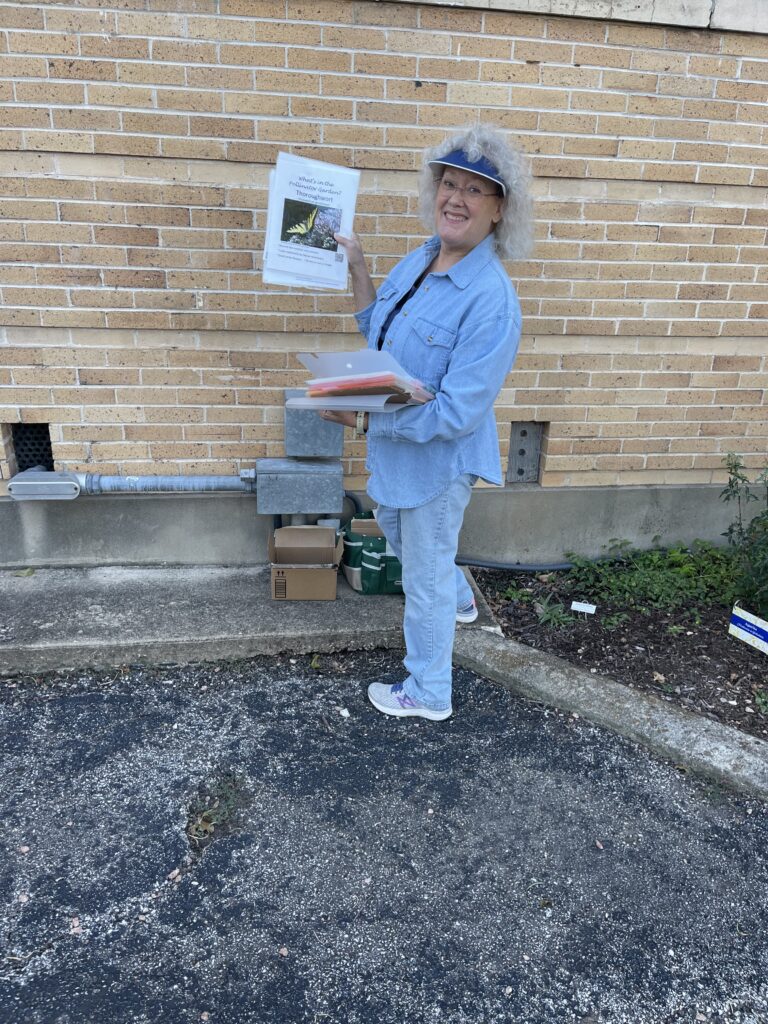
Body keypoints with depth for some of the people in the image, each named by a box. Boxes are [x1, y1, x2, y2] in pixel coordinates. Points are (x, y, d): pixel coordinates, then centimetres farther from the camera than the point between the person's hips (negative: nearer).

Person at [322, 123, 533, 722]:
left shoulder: (491, 300, -26)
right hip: (395, 443, 9)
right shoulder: (419, 260, 0)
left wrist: (365, 420, -29)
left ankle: (427, 694, 34)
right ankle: (459, 599, 61)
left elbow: (456, 413, -30)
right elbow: (376, 331, 14)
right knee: (396, 530, 32)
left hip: (440, 456, -9)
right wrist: (357, 267, 5)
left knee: (425, 577, 9)